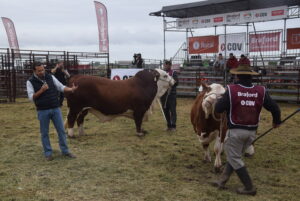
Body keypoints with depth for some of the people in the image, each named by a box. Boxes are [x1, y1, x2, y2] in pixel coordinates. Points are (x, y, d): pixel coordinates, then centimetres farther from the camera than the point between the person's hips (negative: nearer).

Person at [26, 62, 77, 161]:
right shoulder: (30, 82, -3)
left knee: (61, 130, 6)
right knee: (44, 133, 6)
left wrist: (71, 89, -12)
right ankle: (48, 153, 19)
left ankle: (65, 151, 17)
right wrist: (41, 90, -20)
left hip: (56, 109, 2)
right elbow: (31, 97, -7)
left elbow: (61, 87, 6)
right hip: (42, 111, -2)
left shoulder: (50, 77, 4)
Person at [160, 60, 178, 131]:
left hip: (171, 93, -4)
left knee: (172, 110, -3)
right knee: (165, 110, 9)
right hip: (163, 94, 4)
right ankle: (169, 125, 19)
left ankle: (173, 126, 3)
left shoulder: (173, 73, 0)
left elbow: (176, 82, -7)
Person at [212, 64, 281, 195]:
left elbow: (218, 109, -13)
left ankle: (249, 187, 14)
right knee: (234, 156, 21)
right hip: (251, 132, 5)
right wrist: (276, 121, 21)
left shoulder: (231, 90, -14)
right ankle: (222, 181, 27)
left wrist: (222, 99, 9)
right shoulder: (261, 91, -3)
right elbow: (274, 108, 2)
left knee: (234, 159, 10)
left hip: (235, 131, -5)